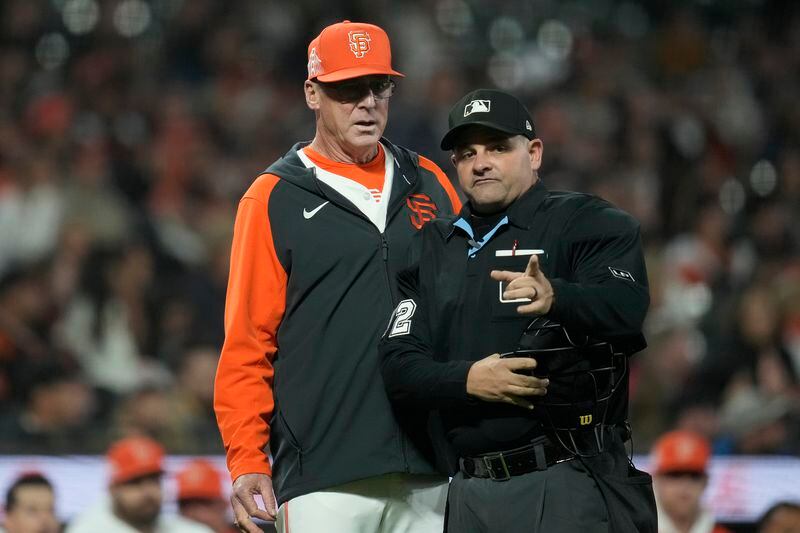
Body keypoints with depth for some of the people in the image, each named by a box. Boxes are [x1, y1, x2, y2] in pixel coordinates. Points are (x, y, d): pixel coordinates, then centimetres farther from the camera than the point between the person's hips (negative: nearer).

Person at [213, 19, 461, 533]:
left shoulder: (431, 185, 15)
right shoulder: (274, 199, 4)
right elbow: (248, 341, 0)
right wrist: (247, 460, -7)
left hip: (431, 472, 4)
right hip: (325, 476, -4)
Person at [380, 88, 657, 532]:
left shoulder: (588, 223, 3)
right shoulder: (433, 249, 18)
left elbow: (628, 314, -16)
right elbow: (398, 365, 8)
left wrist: (556, 300, -36)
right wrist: (467, 380, -12)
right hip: (469, 492, 5)